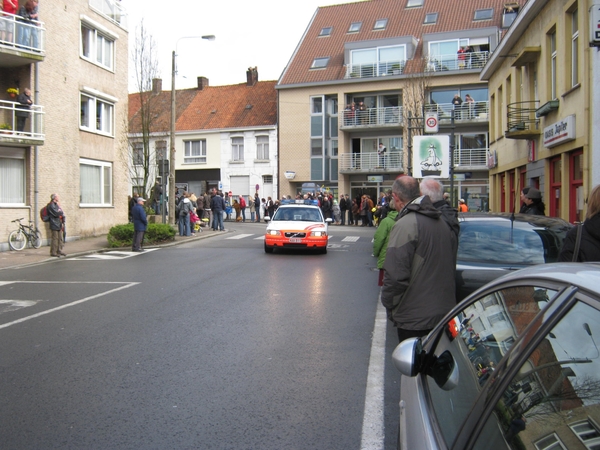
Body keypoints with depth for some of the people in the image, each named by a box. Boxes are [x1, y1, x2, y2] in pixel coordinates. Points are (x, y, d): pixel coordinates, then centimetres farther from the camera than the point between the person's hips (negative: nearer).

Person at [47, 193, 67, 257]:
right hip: (54, 225, -9)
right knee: (55, 238, -5)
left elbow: (62, 213, 17)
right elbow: (56, 213, -22)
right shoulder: (51, 205, -11)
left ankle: (59, 251, 20)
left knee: (61, 238, 11)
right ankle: (53, 252, 1)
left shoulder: (56, 204, 17)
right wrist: (61, 211, -2)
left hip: (59, 225, 9)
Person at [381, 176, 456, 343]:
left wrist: (389, 306, -7)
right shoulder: (441, 221, 9)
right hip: (445, 313, 8)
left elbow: (396, 276, -22)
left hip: (415, 318, -8)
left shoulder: (405, 225, -19)